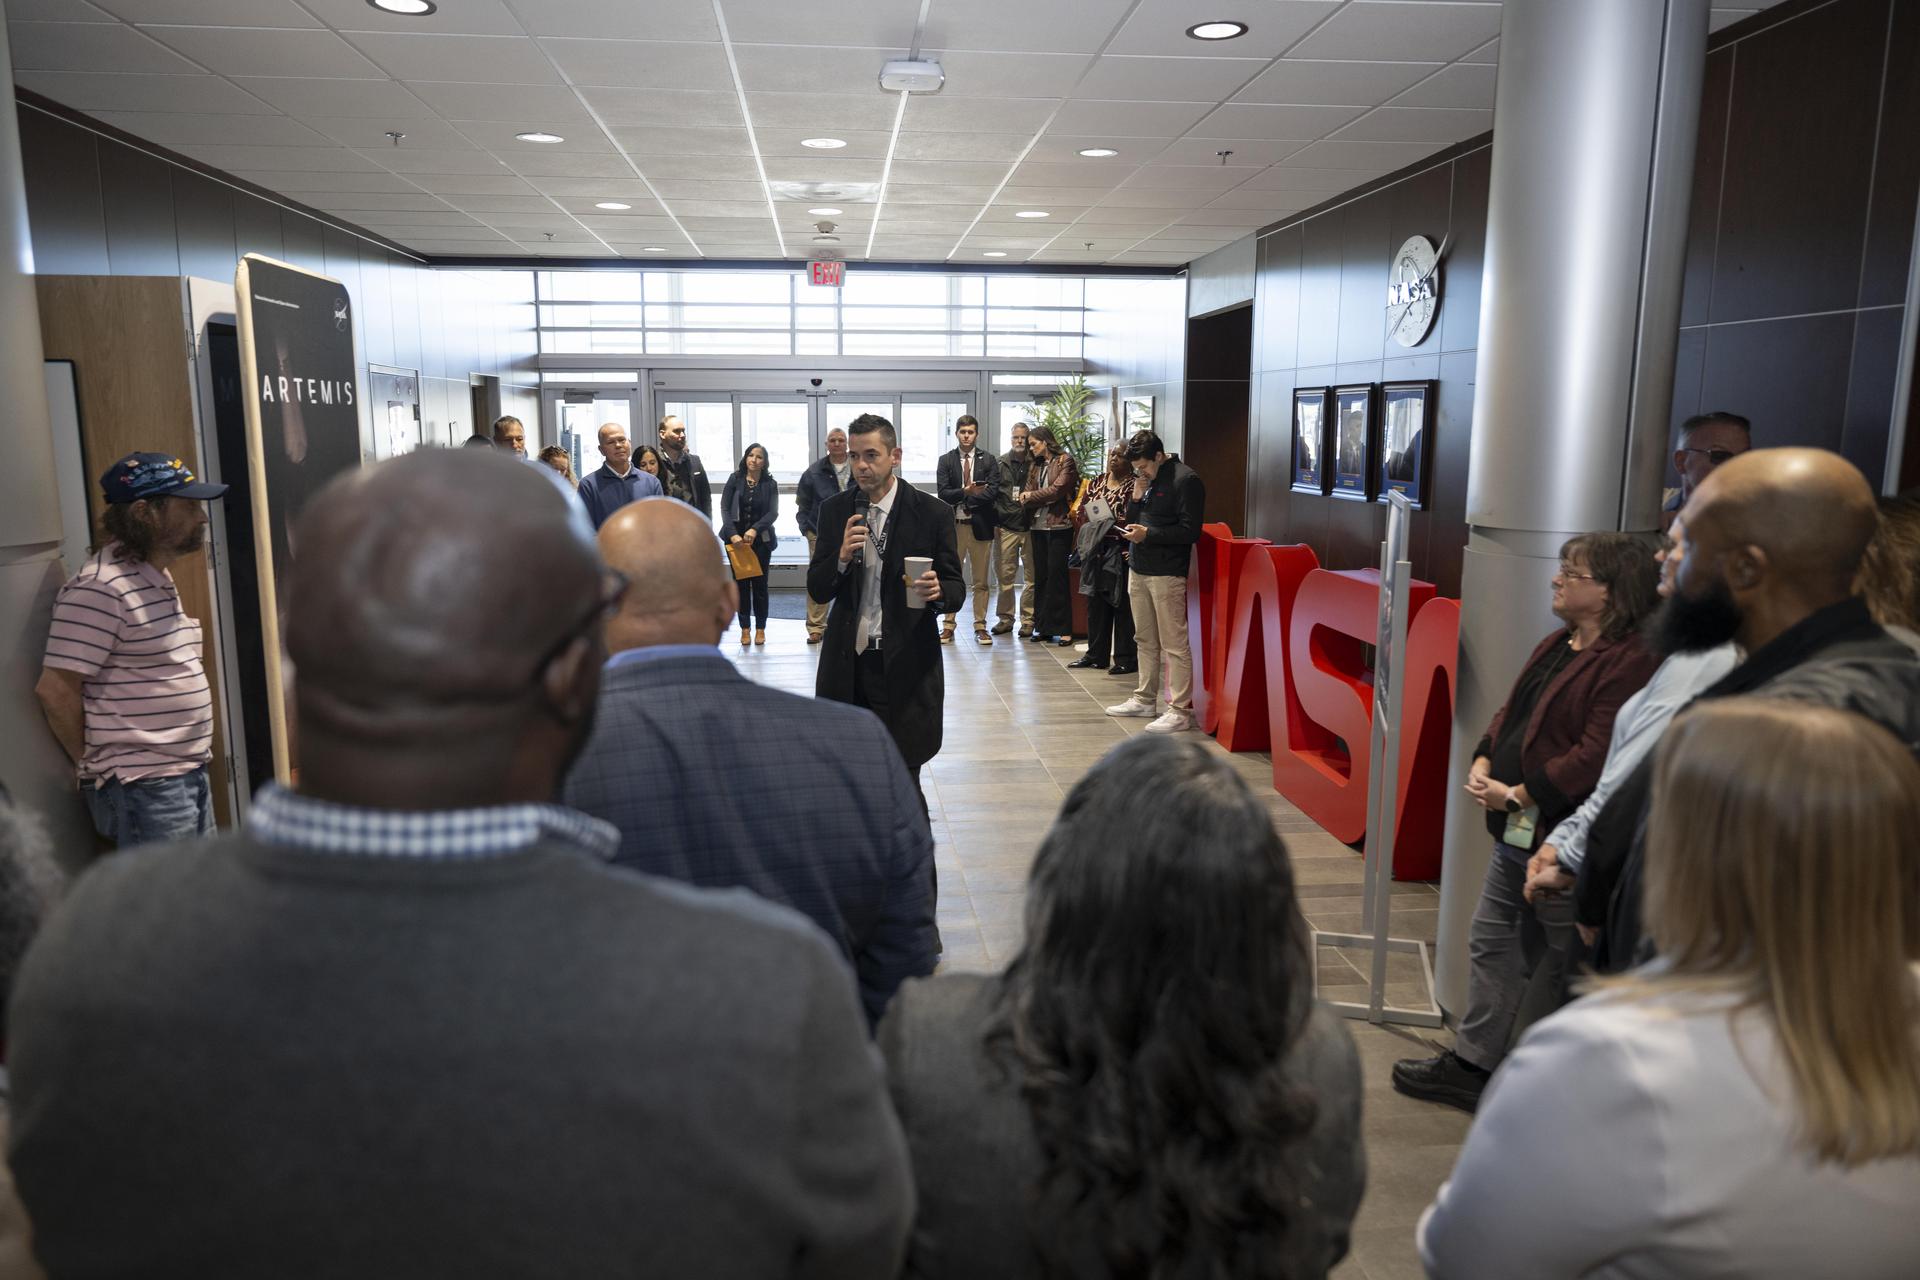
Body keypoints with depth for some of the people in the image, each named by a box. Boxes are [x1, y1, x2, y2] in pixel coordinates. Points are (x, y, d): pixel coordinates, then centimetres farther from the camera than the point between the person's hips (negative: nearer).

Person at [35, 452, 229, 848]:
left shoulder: (157, 578, 13)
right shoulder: (101, 587, -17)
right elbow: (56, 691, -17)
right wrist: (94, 768, -5)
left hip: (189, 776, 9)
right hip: (142, 788, -9)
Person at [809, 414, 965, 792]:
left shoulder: (932, 513, -4)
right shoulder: (834, 510, 5)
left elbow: (956, 590, 0)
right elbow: (817, 591, 5)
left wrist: (937, 592, -23)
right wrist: (842, 556, -15)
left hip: (905, 669, -3)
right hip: (847, 666, 3)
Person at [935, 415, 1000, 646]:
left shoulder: (988, 460, 5)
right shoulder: (946, 460, 5)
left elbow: (993, 491, -7)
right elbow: (943, 494, -4)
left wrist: (962, 498, -13)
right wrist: (966, 492, -19)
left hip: (980, 525, 0)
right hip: (953, 525, 0)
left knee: (980, 581, 5)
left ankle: (980, 626, 12)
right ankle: (948, 626, 10)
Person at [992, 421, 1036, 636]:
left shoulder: (1036, 463, 2)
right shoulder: (1000, 463, 7)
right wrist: (997, 514, -1)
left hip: (1030, 527, -1)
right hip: (1006, 527, 1)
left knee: (1033, 576, 1)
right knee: (1004, 575, 5)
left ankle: (1028, 620, 10)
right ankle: (1005, 618, 15)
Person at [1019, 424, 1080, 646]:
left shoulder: (1065, 461, -3)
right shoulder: (1036, 465, 16)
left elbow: (1057, 490, -12)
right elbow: (1026, 496, 10)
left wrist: (1032, 496, -1)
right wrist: (1035, 499, -10)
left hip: (1059, 526, -6)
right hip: (1038, 526, 6)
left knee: (1057, 577, -5)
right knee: (1040, 577, 8)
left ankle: (1062, 629, 0)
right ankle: (1042, 626, 14)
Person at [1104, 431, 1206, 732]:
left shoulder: (1185, 480, -11)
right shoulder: (1145, 479, 14)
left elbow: (1190, 531, -16)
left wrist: (1148, 534, -17)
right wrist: (1137, 498, 0)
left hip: (1166, 574, -8)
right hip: (1138, 570, 8)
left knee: (1174, 644, -5)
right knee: (1145, 640, 16)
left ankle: (1179, 711, -1)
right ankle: (1145, 699, 27)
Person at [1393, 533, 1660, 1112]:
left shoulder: (1629, 662, -19)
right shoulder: (1556, 646, 13)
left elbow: (1598, 754, -26)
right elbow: (1512, 711, 18)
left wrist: (1520, 793, -20)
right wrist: (1483, 764, 1)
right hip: (1515, 830, 10)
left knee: (1557, 959, 6)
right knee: (1491, 944, 17)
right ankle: (1471, 1063, 31)